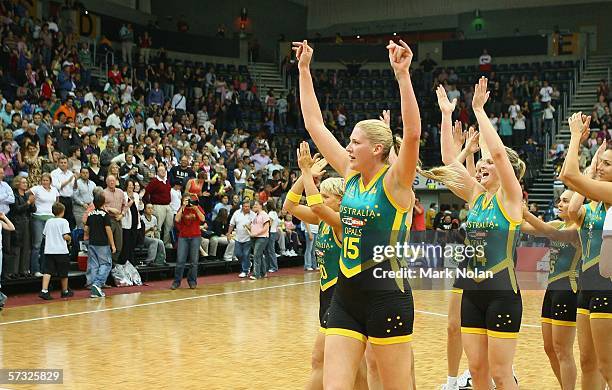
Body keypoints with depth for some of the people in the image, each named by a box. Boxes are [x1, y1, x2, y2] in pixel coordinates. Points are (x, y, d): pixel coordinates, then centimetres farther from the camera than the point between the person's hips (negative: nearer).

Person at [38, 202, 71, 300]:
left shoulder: (48, 222, 10)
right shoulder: (63, 222, -4)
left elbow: (44, 235, 13)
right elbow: (65, 236, -11)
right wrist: (69, 239, 9)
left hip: (49, 250, 4)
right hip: (61, 251, -4)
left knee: (47, 271, -3)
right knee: (63, 273, 10)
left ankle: (44, 291, -18)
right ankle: (65, 291, 23)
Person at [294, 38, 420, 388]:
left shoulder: (395, 182, -9)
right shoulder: (351, 175, 9)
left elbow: (413, 134, -27)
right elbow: (315, 125, 12)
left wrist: (403, 74, -33)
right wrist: (304, 69, 11)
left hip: (387, 297, -6)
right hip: (346, 295, 6)